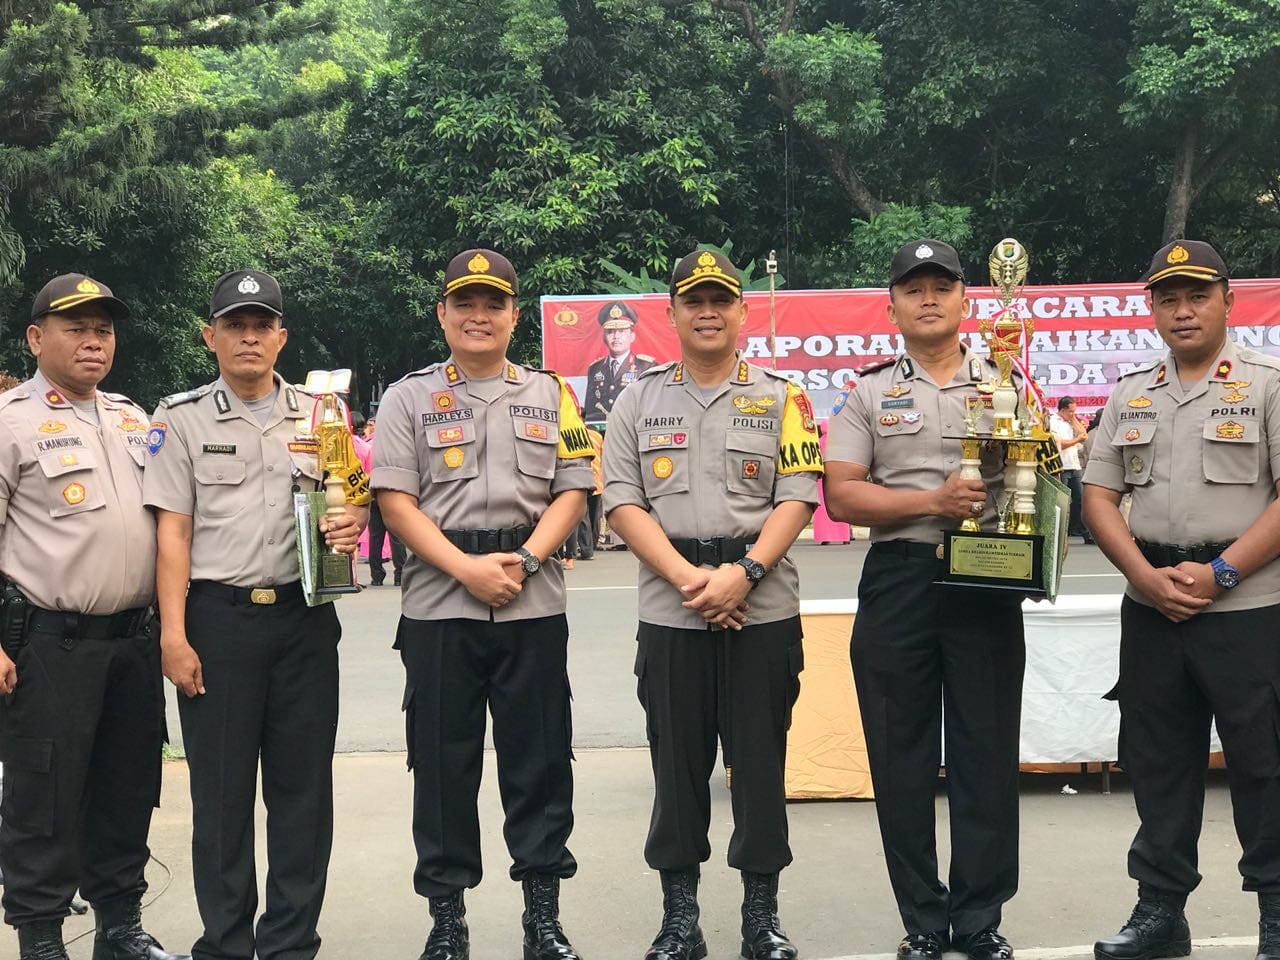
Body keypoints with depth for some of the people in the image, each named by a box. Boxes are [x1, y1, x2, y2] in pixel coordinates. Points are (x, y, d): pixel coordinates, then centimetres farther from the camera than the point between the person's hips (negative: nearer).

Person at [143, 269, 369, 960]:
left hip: (305, 617, 3)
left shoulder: (319, 416, 11)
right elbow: (172, 530, 0)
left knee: (304, 786, 6)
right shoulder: (183, 418, 4)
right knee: (221, 791, 4)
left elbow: (351, 501, 19)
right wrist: (173, 634, -7)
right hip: (218, 618, -2)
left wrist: (352, 522, -6)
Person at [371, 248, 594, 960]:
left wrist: (523, 560, -12)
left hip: (535, 605, 1)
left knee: (540, 760, 5)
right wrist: (468, 569, -14)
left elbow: (572, 494, 5)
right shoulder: (410, 398, 6)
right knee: (443, 760, 5)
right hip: (439, 606, -1)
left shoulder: (551, 395, 11)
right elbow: (396, 501, -2)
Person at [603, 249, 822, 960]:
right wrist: (687, 577, -13)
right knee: (677, 763, 7)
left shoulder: (781, 397, 5)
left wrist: (743, 571, -17)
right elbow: (622, 501, 0)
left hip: (764, 608, -1)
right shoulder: (641, 399, 8)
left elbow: (798, 498, -2)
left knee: (761, 761, 5)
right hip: (670, 612, 1)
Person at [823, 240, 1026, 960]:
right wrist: (932, 502, -13)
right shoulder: (869, 394, 9)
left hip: (988, 583, 0)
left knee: (988, 753, 3)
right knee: (902, 758, 5)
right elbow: (842, 496, -1)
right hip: (897, 583, 0)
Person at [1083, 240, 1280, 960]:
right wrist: (1148, 577, -6)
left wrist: (1219, 573, -16)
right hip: (1150, 607, 5)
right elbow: (1099, 497, 8)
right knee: (1157, 762, 11)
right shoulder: (1130, 395, 12)